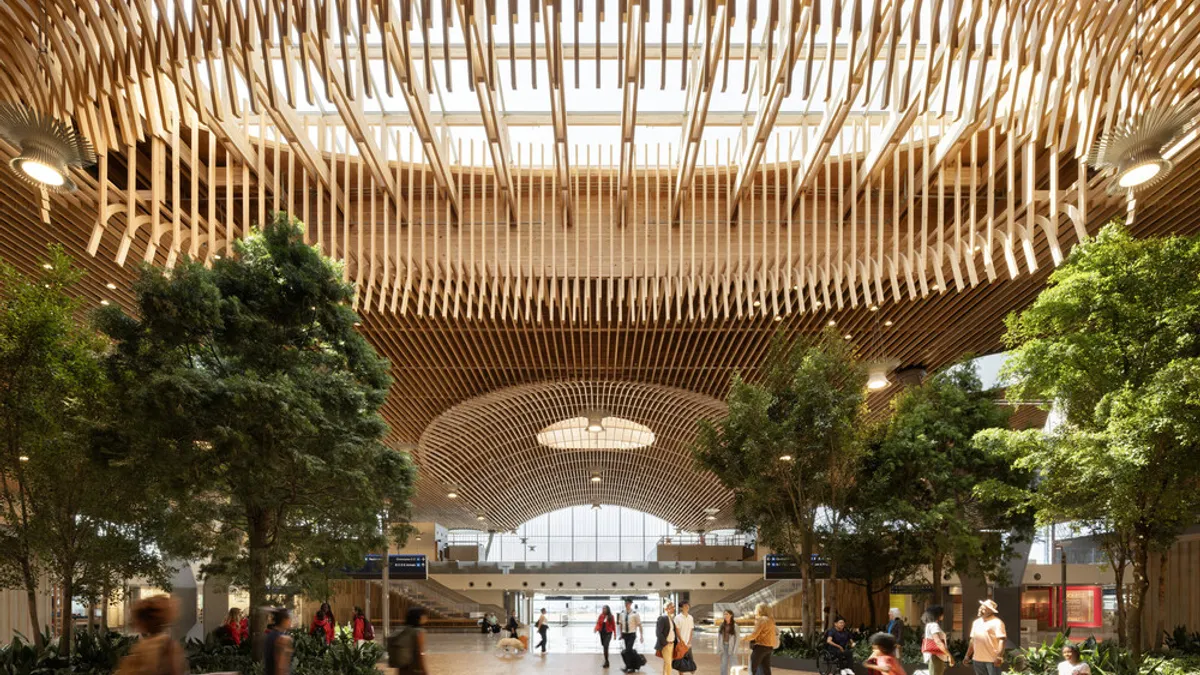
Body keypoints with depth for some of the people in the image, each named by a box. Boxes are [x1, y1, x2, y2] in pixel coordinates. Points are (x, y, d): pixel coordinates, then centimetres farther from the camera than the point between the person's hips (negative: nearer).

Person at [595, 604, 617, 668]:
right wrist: (596, 629, -21)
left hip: (608, 633, -4)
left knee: (606, 646, -16)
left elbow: (613, 625, -1)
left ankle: (606, 661, -14)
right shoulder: (601, 616, 0)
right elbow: (598, 623, -1)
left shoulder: (611, 616, -6)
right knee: (604, 646, 14)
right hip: (602, 632, 4)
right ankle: (606, 660, 32)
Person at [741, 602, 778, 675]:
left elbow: (754, 634, -15)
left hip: (760, 646, -9)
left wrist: (745, 638, 0)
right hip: (769, 647, 9)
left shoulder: (761, 620, -11)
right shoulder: (770, 620, 14)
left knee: (752, 669, -4)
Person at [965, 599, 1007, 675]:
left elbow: (1001, 640, -16)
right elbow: (973, 640, 20)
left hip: (992, 659, -7)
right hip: (978, 659, 7)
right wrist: (968, 655, 17)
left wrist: (999, 657, -26)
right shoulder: (976, 622, 14)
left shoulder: (997, 622, -8)